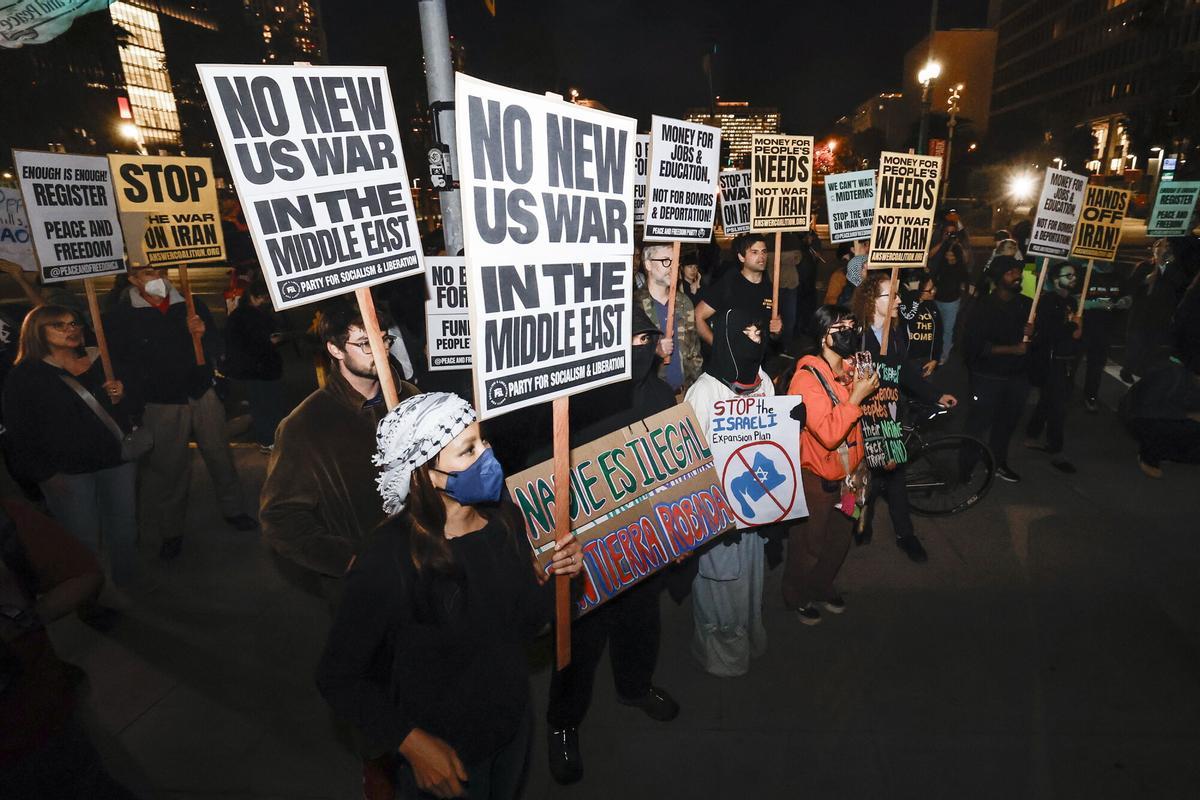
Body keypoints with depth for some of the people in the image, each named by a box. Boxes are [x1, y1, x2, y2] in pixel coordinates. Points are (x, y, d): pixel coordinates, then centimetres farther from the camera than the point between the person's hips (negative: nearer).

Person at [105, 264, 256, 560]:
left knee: (220, 456, 10)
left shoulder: (191, 305, 3)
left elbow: (216, 349, 6)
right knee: (169, 469, 7)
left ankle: (232, 509, 30)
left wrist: (202, 334, -15)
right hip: (161, 407, -2)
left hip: (203, 397, 3)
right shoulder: (120, 317, -5)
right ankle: (171, 531, 25)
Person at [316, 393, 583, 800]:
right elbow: (339, 678, -17)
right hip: (439, 750, -5)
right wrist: (413, 744, -19)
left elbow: (522, 625, -1)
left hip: (513, 721, 6)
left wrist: (552, 576, -17)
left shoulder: (503, 519, -13)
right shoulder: (386, 562, -29)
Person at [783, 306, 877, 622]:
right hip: (813, 480, -7)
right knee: (808, 547, 12)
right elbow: (828, 433, -32)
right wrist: (856, 397, -27)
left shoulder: (849, 372, 0)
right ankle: (797, 597, 37)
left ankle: (822, 587, 48)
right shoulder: (806, 378, -24)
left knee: (840, 541, 23)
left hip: (841, 477, 7)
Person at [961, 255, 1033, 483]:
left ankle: (998, 463, 33)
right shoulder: (985, 307, -10)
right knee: (979, 422, 0)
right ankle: (965, 468, 11)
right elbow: (974, 345, -16)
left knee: (1008, 421, 15)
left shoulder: (1027, 304, 6)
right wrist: (1011, 349, -19)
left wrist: (1031, 334, -7)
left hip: (1017, 375, 5)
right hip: (988, 376, -5)